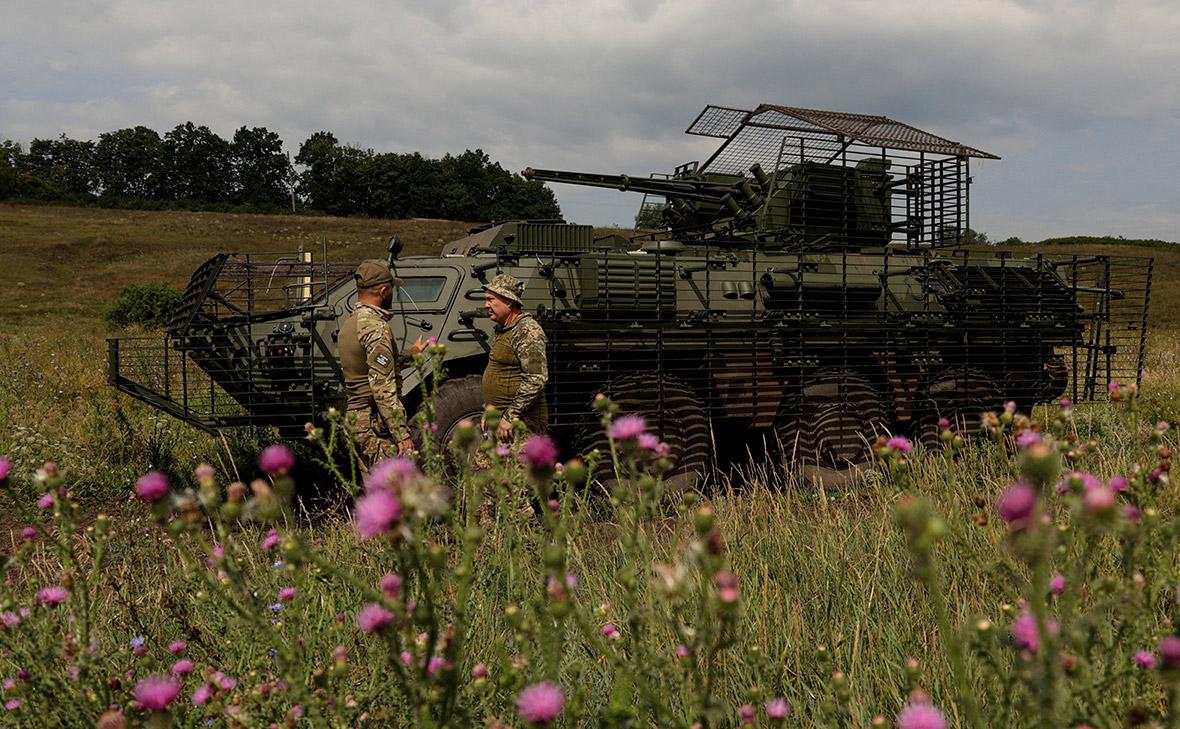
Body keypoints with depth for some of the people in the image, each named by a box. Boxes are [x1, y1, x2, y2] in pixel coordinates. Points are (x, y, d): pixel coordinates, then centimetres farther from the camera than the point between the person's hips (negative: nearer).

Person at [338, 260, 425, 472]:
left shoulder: (349, 325, 15)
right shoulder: (376, 328, -15)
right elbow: (383, 388, -21)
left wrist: (410, 355, 31)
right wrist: (402, 435, -21)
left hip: (353, 421, 10)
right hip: (376, 425, -10)